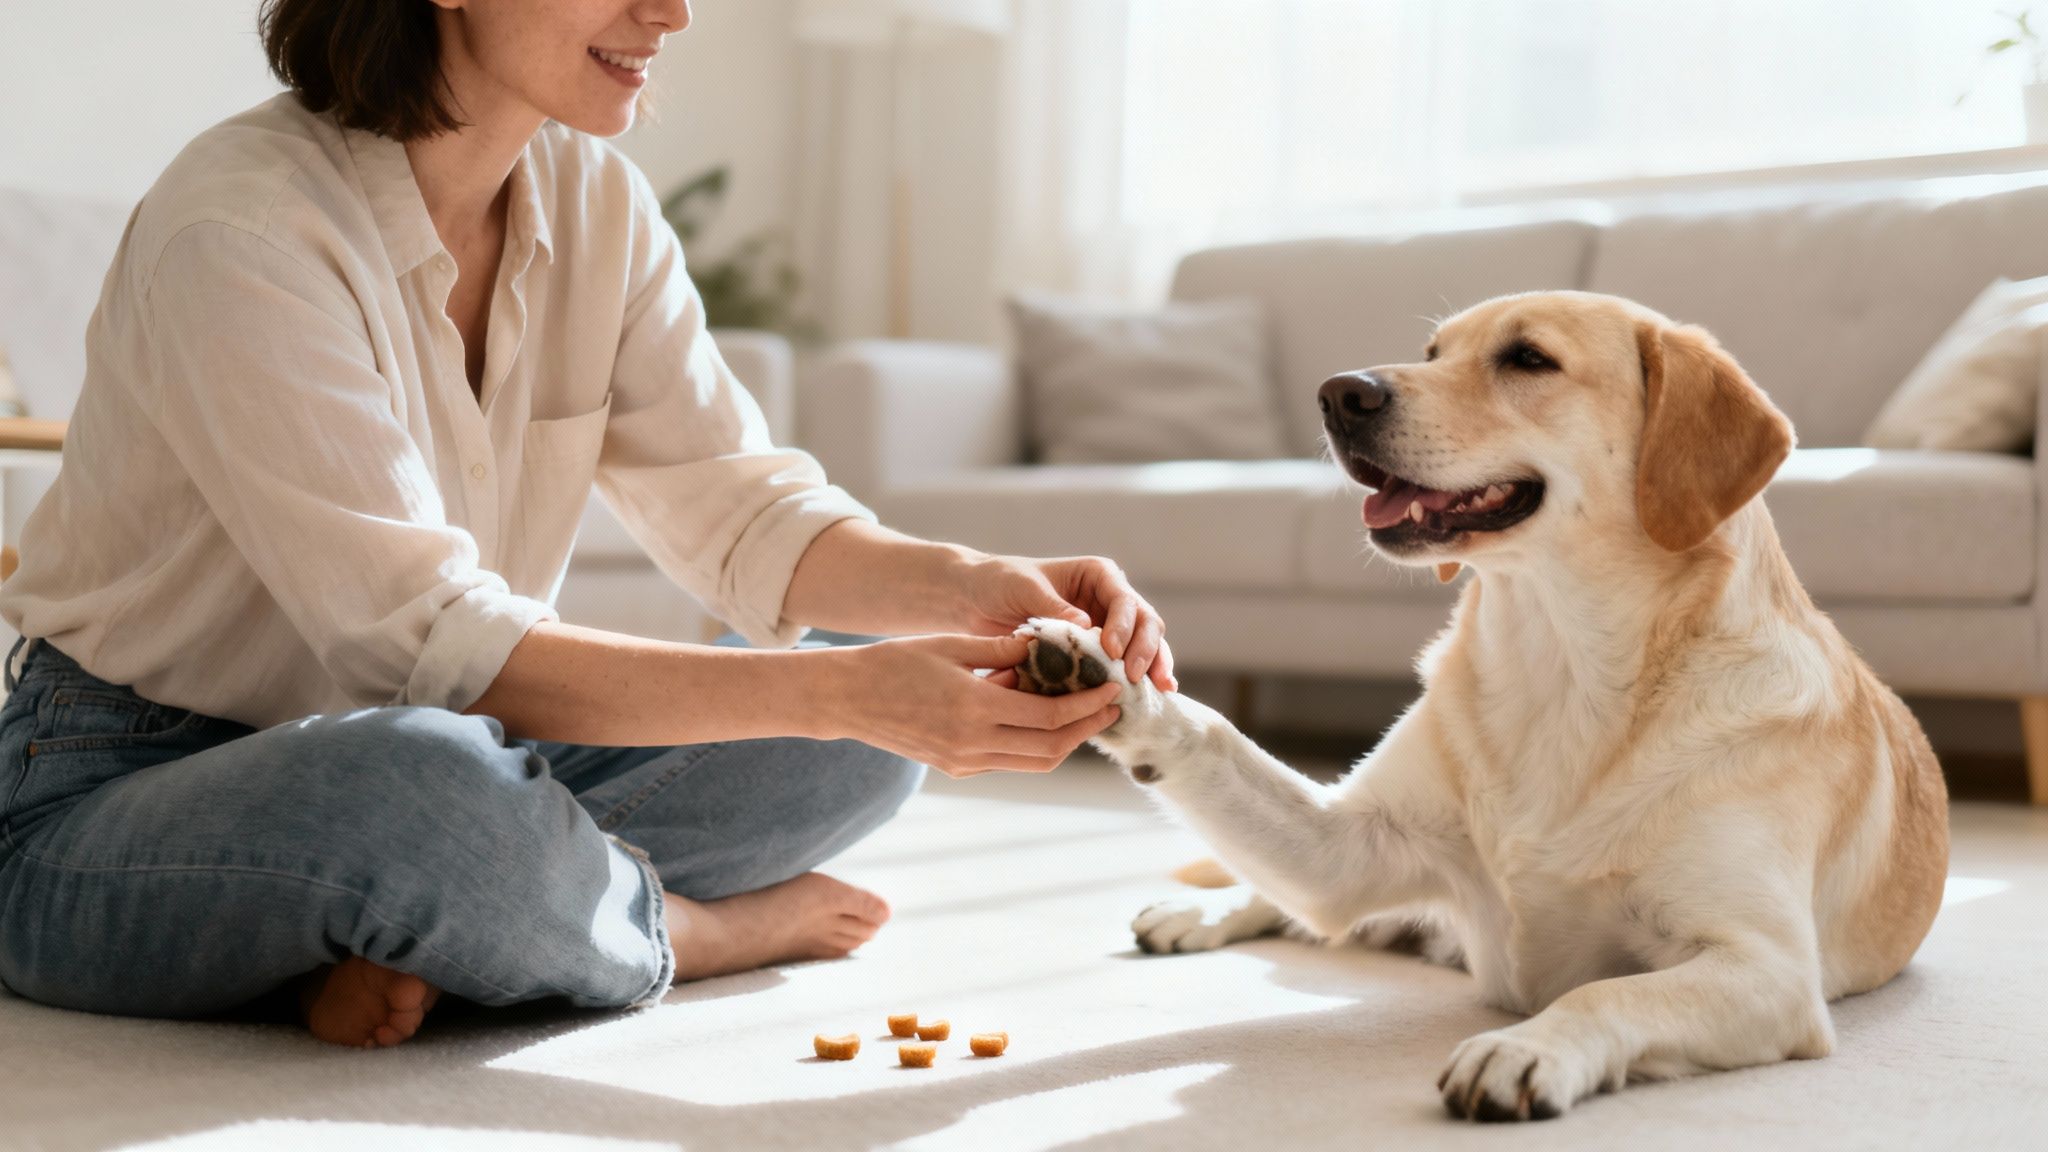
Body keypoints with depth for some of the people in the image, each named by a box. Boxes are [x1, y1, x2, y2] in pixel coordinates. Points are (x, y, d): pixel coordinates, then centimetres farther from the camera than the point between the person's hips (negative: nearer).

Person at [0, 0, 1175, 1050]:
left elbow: (739, 503, -5)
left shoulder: (595, 199, -1)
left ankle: (410, 939, -16)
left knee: (862, 735, -6)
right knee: (425, 773, -40)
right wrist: (844, 691, -36)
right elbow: (430, 644, -30)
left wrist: (972, 588, -25)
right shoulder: (238, 231, -24)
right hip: (121, 804, -7)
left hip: (397, 785, 7)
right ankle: (687, 931, -8)